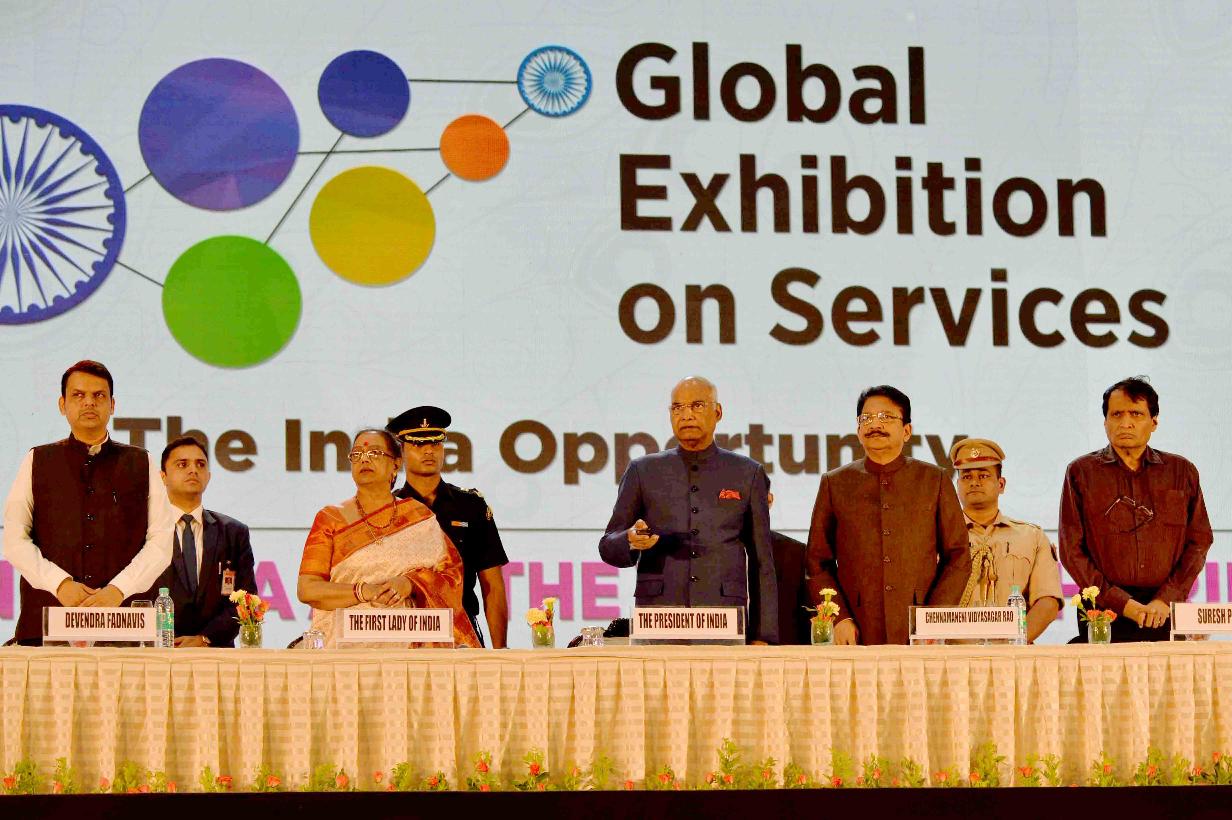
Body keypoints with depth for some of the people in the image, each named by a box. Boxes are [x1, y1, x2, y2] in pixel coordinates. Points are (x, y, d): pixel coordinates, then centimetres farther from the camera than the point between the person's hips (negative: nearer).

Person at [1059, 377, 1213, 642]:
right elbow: (1071, 550, 0)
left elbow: (1199, 541, 7)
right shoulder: (1081, 472, 5)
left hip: (1165, 613, 1)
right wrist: (1123, 604, -8)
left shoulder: (1182, 471, 11)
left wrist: (1166, 600, -7)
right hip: (1103, 615, -1)